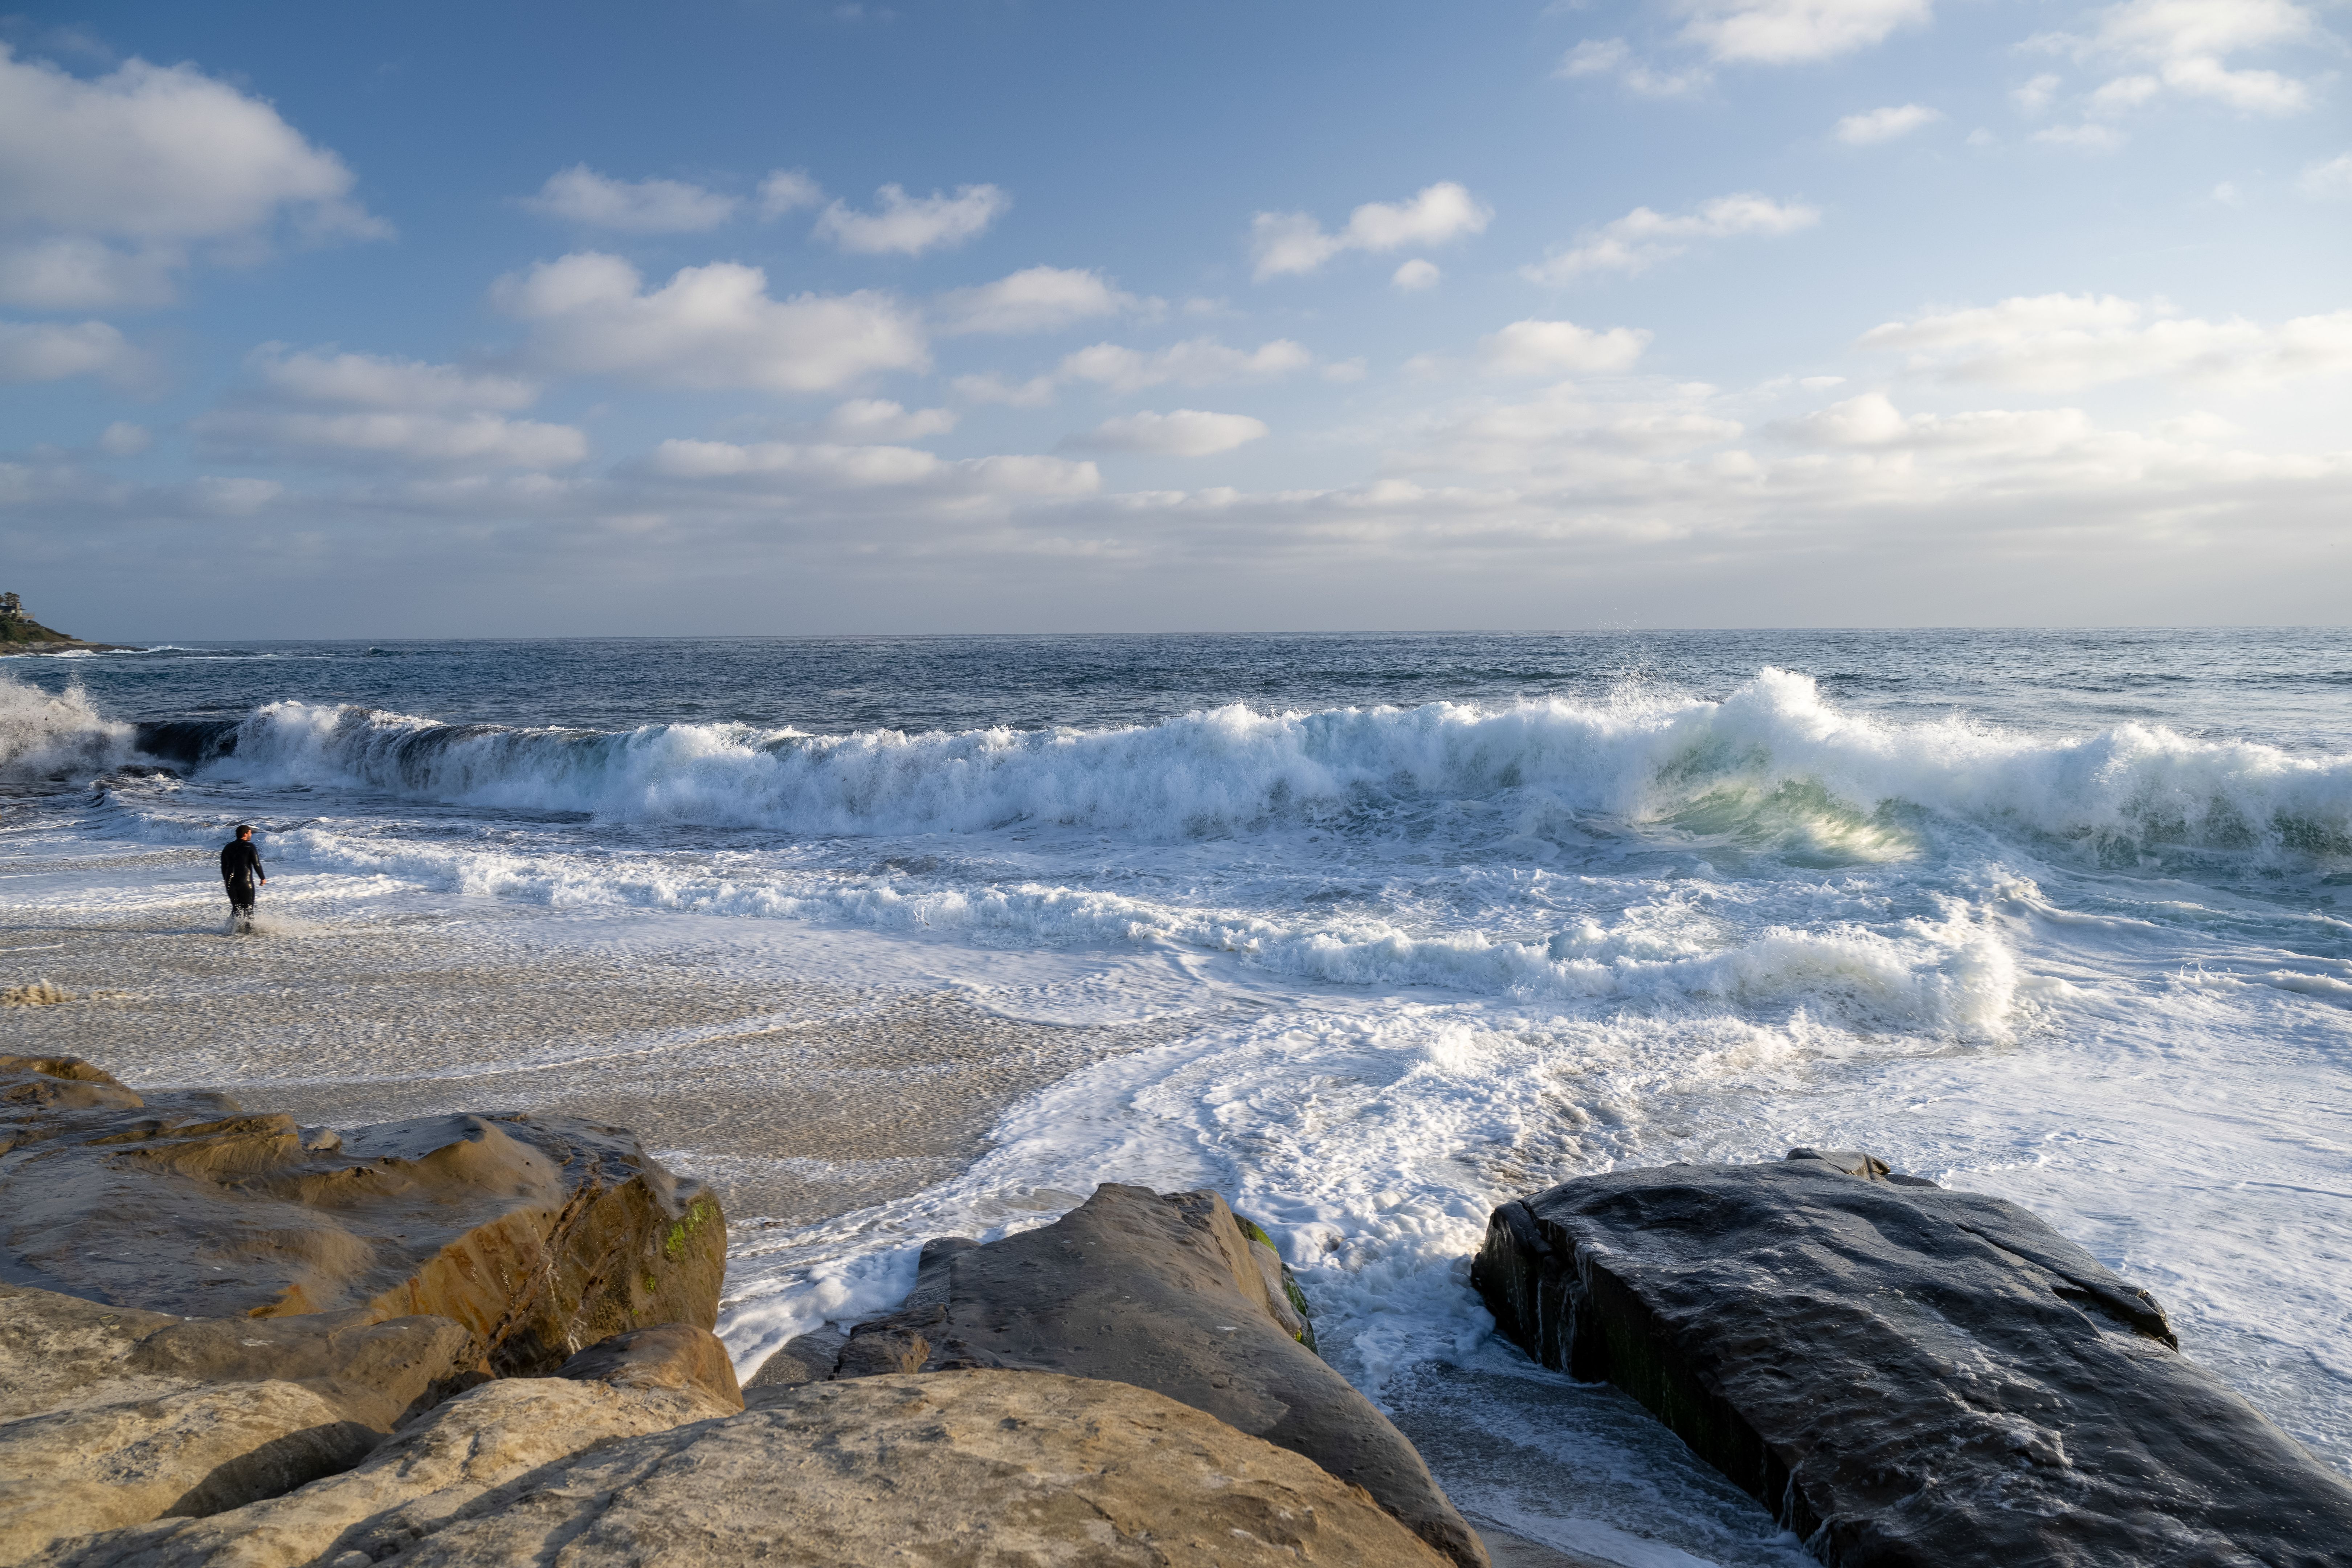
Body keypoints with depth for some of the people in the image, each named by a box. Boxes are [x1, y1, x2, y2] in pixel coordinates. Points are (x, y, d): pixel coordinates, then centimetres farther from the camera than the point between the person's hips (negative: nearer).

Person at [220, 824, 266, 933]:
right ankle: (249, 929, 2)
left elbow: (223, 867, 15)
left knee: (236, 908, 14)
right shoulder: (250, 847, -8)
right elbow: (257, 864, -10)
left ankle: (234, 928, 1)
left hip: (230, 882, 5)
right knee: (248, 908, 5)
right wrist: (263, 878, 3)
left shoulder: (228, 847, 10)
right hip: (246, 882, -5)